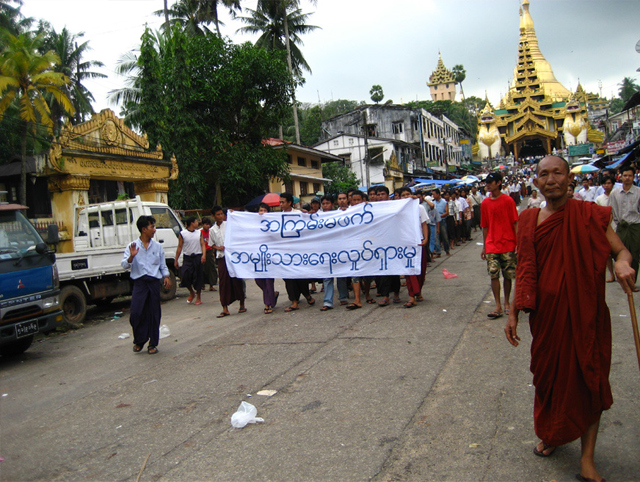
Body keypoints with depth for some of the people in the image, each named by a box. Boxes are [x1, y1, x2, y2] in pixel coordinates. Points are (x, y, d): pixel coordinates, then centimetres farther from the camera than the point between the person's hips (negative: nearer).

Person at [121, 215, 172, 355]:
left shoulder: (157, 246, 11)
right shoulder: (132, 246, 3)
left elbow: (163, 265, 14)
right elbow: (124, 265, -4)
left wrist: (166, 277, -2)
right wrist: (131, 257, -22)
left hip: (154, 282, 2)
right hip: (139, 282, -2)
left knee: (154, 314, 4)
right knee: (136, 313, -7)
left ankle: (153, 344, 16)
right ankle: (139, 341, 15)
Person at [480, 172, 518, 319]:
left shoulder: (508, 200, -4)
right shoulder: (485, 203, 6)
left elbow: (515, 223, -4)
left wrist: (518, 243, -9)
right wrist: (484, 246, 11)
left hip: (508, 245, -2)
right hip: (492, 246, 2)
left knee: (508, 275, 6)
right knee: (494, 275, -3)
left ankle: (507, 302, 23)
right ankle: (498, 307, 2)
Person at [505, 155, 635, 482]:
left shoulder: (589, 214, -5)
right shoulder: (529, 219, 3)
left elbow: (621, 250, -6)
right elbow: (524, 271, 7)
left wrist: (622, 262, -31)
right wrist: (514, 313, 5)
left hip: (585, 310, -2)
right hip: (546, 311, 3)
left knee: (589, 378, 4)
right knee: (549, 372, 15)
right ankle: (553, 434, 39)